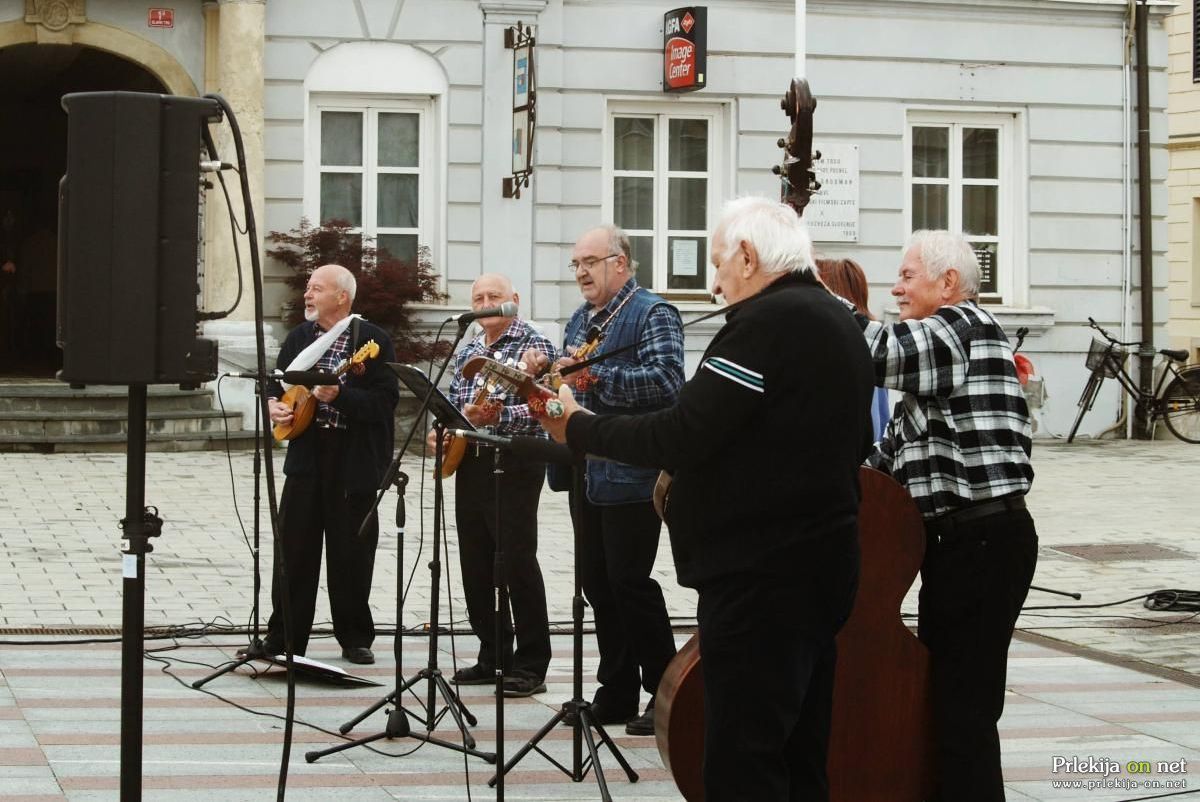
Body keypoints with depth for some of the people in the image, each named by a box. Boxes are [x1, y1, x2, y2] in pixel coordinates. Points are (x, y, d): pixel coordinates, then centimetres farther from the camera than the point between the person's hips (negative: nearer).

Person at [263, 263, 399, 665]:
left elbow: (386, 400, -14)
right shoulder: (299, 337, 12)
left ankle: (355, 639, 15)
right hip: (307, 453, 5)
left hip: (355, 460, -5)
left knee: (351, 553, 3)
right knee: (293, 549, 4)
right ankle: (284, 637, 11)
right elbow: (279, 381, 22)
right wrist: (273, 403, 1)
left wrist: (338, 396, -24)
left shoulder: (373, 341, -7)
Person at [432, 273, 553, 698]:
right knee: (475, 563, 9)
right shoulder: (467, 352, 17)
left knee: (518, 560, -9)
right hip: (470, 462, 8)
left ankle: (531, 665, -5)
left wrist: (498, 415, -30)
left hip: (515, 464, -8)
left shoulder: (533, 345, -6)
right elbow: (453, 403, 24)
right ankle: (493, 655, 18)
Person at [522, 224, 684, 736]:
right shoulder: (581, 320, 19)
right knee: (596, 582, 9)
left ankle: (666, 695, 2)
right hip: (586, 472, 9)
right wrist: (545, 372, 4)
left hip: (629, 476, -9)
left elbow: (666, 381, -22)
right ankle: (616, 694, 17)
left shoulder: (653, 315, -8)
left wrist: (597, 378, -27)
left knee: (629, 581, -7)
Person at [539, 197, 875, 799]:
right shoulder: (835, 321, 15)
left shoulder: (766, 322, -16)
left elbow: (680, 438, -21)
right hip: (821, 562, 10)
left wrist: (575, 427, -9)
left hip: (761, 576, -10)